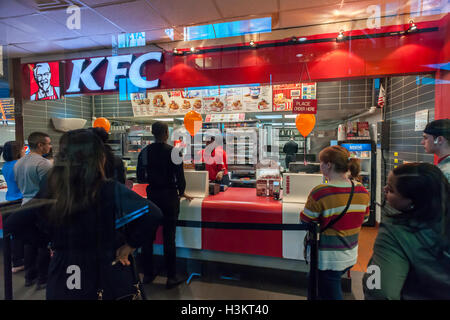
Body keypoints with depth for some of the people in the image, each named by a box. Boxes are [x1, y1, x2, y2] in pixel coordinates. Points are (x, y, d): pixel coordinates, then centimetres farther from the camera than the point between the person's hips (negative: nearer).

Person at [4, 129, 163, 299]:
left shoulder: (50, 191, -13)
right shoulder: (110, 191, -24)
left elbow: (13, 223, -3)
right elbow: (153, 214, -31)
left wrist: (51, 239, 3)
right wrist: (129, 246, -17)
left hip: (60, 281, 3)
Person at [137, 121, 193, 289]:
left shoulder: (144, 152, 0)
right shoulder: (173, 152, -13)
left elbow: (140, 177, 5)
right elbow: (180, 176, -12)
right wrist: (181, 193, 5)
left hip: (152, 195, 4)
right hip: (169, 196, -4)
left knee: (148, 236, 14)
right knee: (169, 237, 3)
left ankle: (148, 274, 28)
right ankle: (171, 277, 14)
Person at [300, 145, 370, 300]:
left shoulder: (320, 192, -24)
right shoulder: (362, 191, -3)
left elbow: (305, 221, -13)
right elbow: (363, 218, 10)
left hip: (329, 260, -6)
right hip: (351, 256, 6)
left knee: (329, 294, 11)